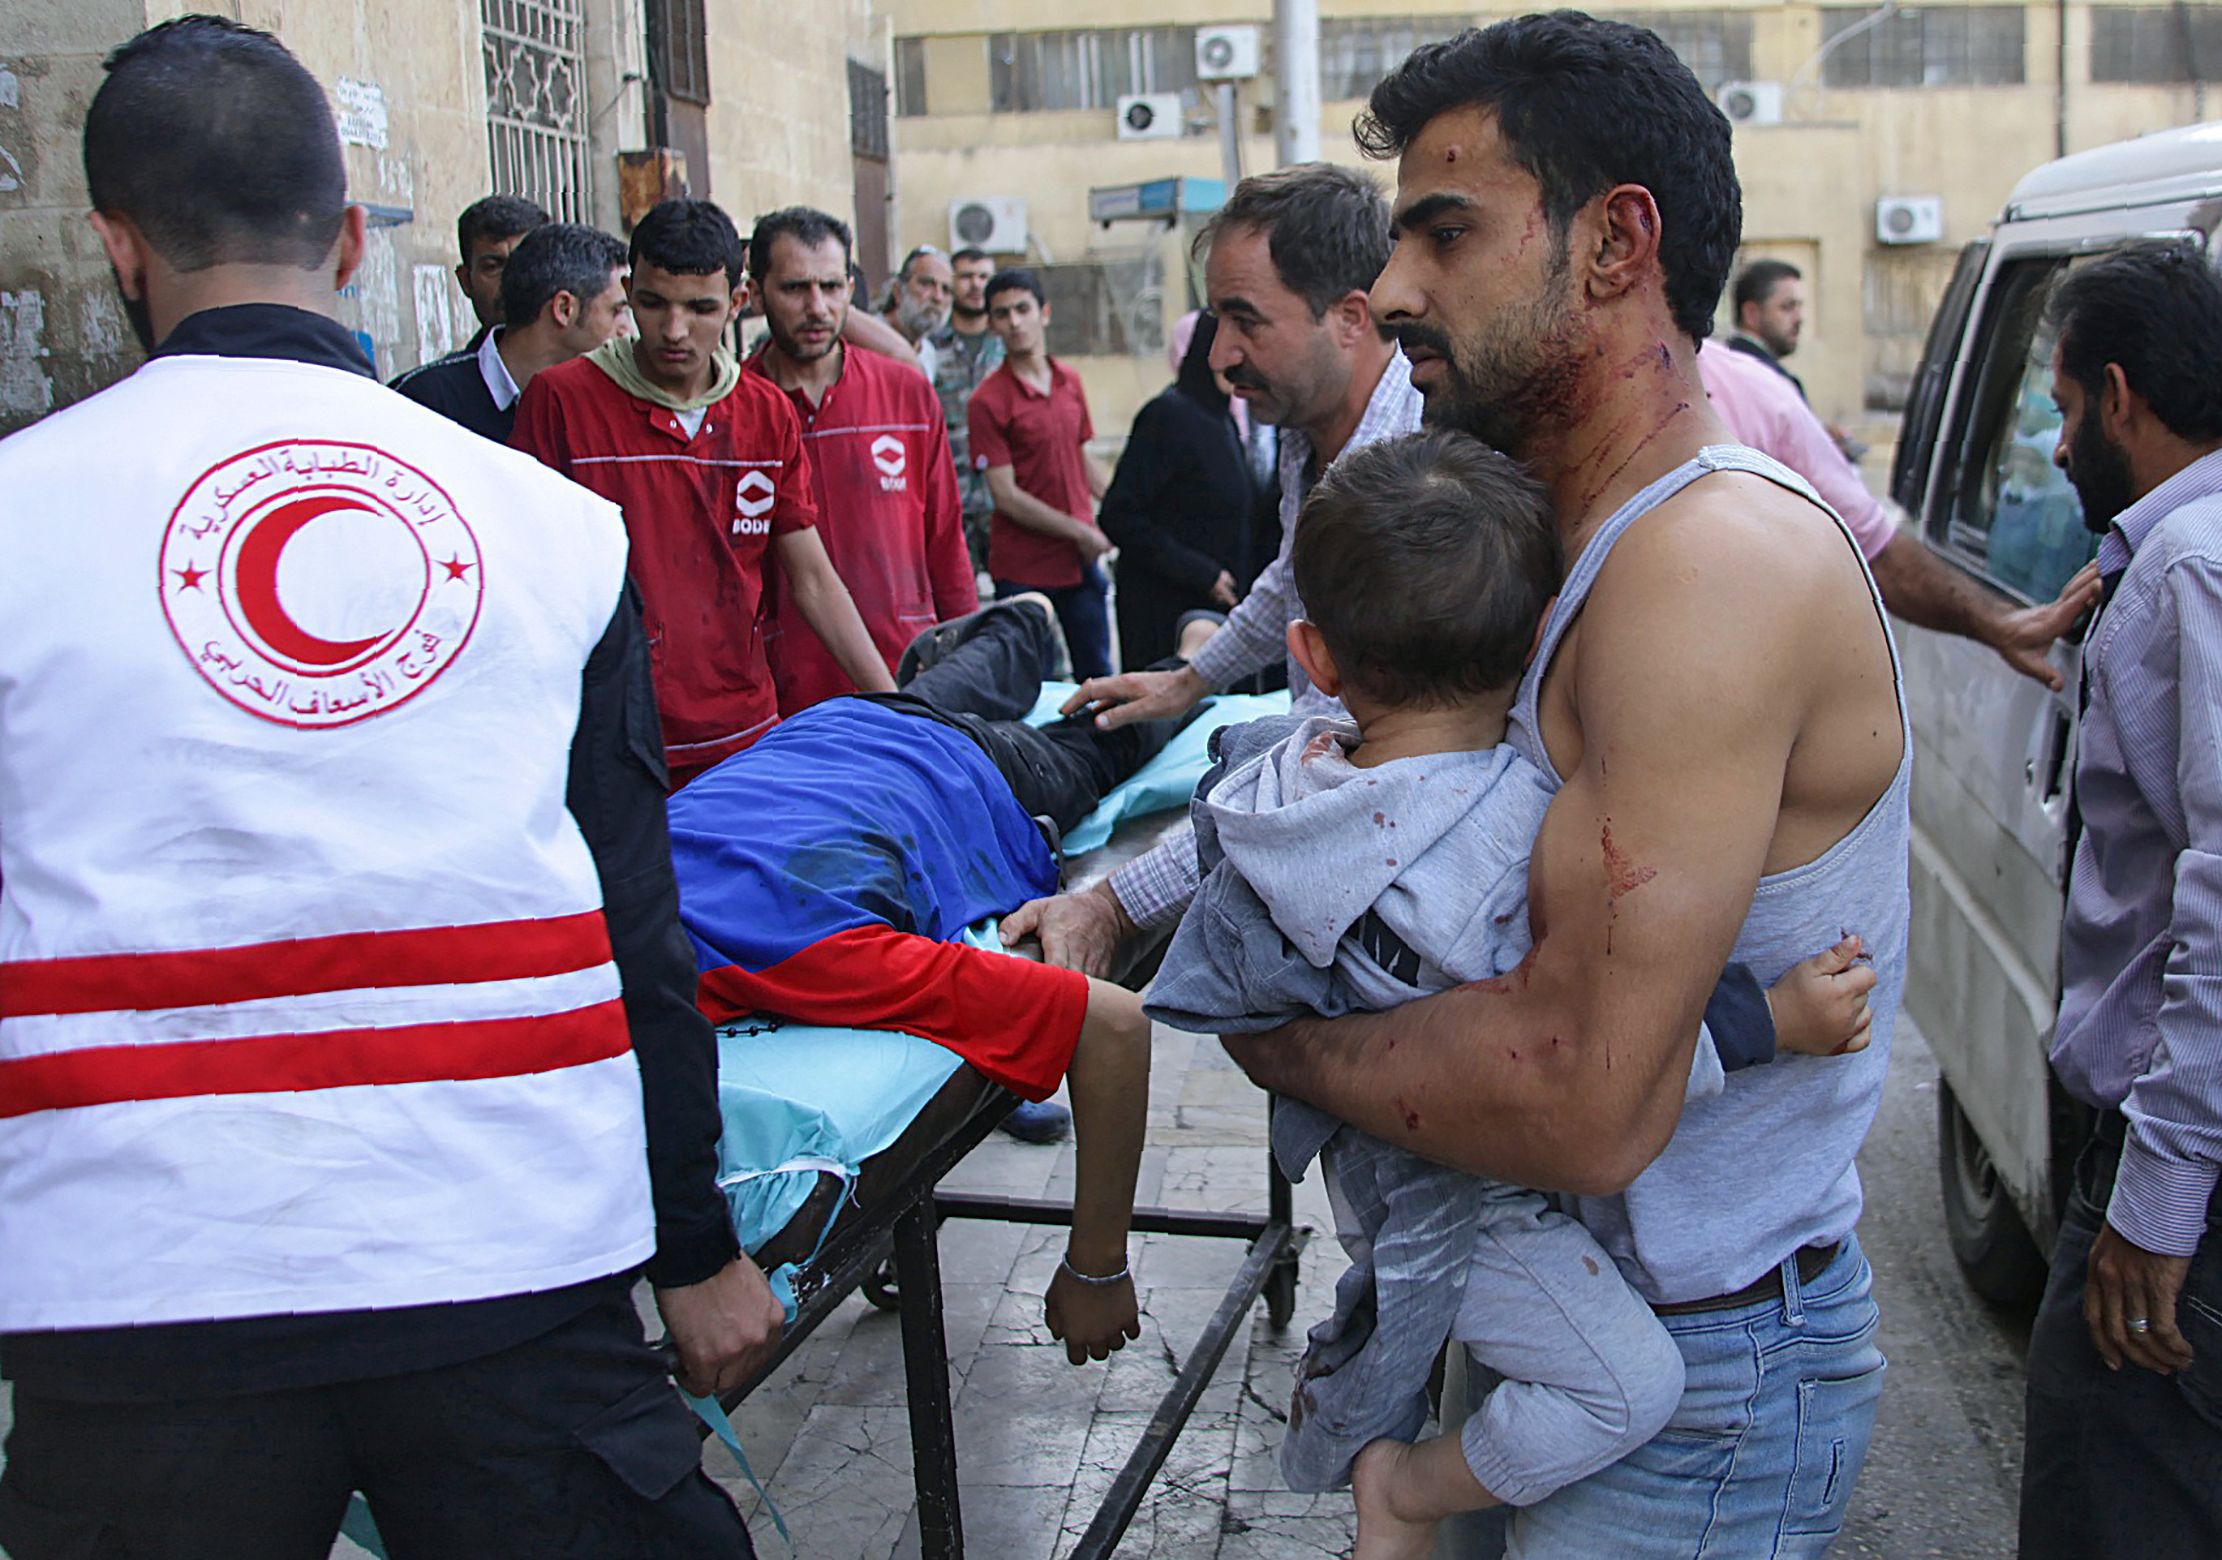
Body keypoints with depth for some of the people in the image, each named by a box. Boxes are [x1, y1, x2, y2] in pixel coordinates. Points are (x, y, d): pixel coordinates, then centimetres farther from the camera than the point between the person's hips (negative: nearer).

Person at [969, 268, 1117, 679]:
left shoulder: (1071, 383, 8)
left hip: (1081, 559, 6)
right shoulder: (988, 401, -11)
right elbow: (1007, 496, -13)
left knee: (1098, 675, 14)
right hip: (1023, 567, -5)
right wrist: (1080, 533, -13)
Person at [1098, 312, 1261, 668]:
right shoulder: (1167, 415, -12)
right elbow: (1118, 516, -17)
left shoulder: (1222, 419, 14)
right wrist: (1200, 574, -16)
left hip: (1214, 605, 8)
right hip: (1164, 609, -8)